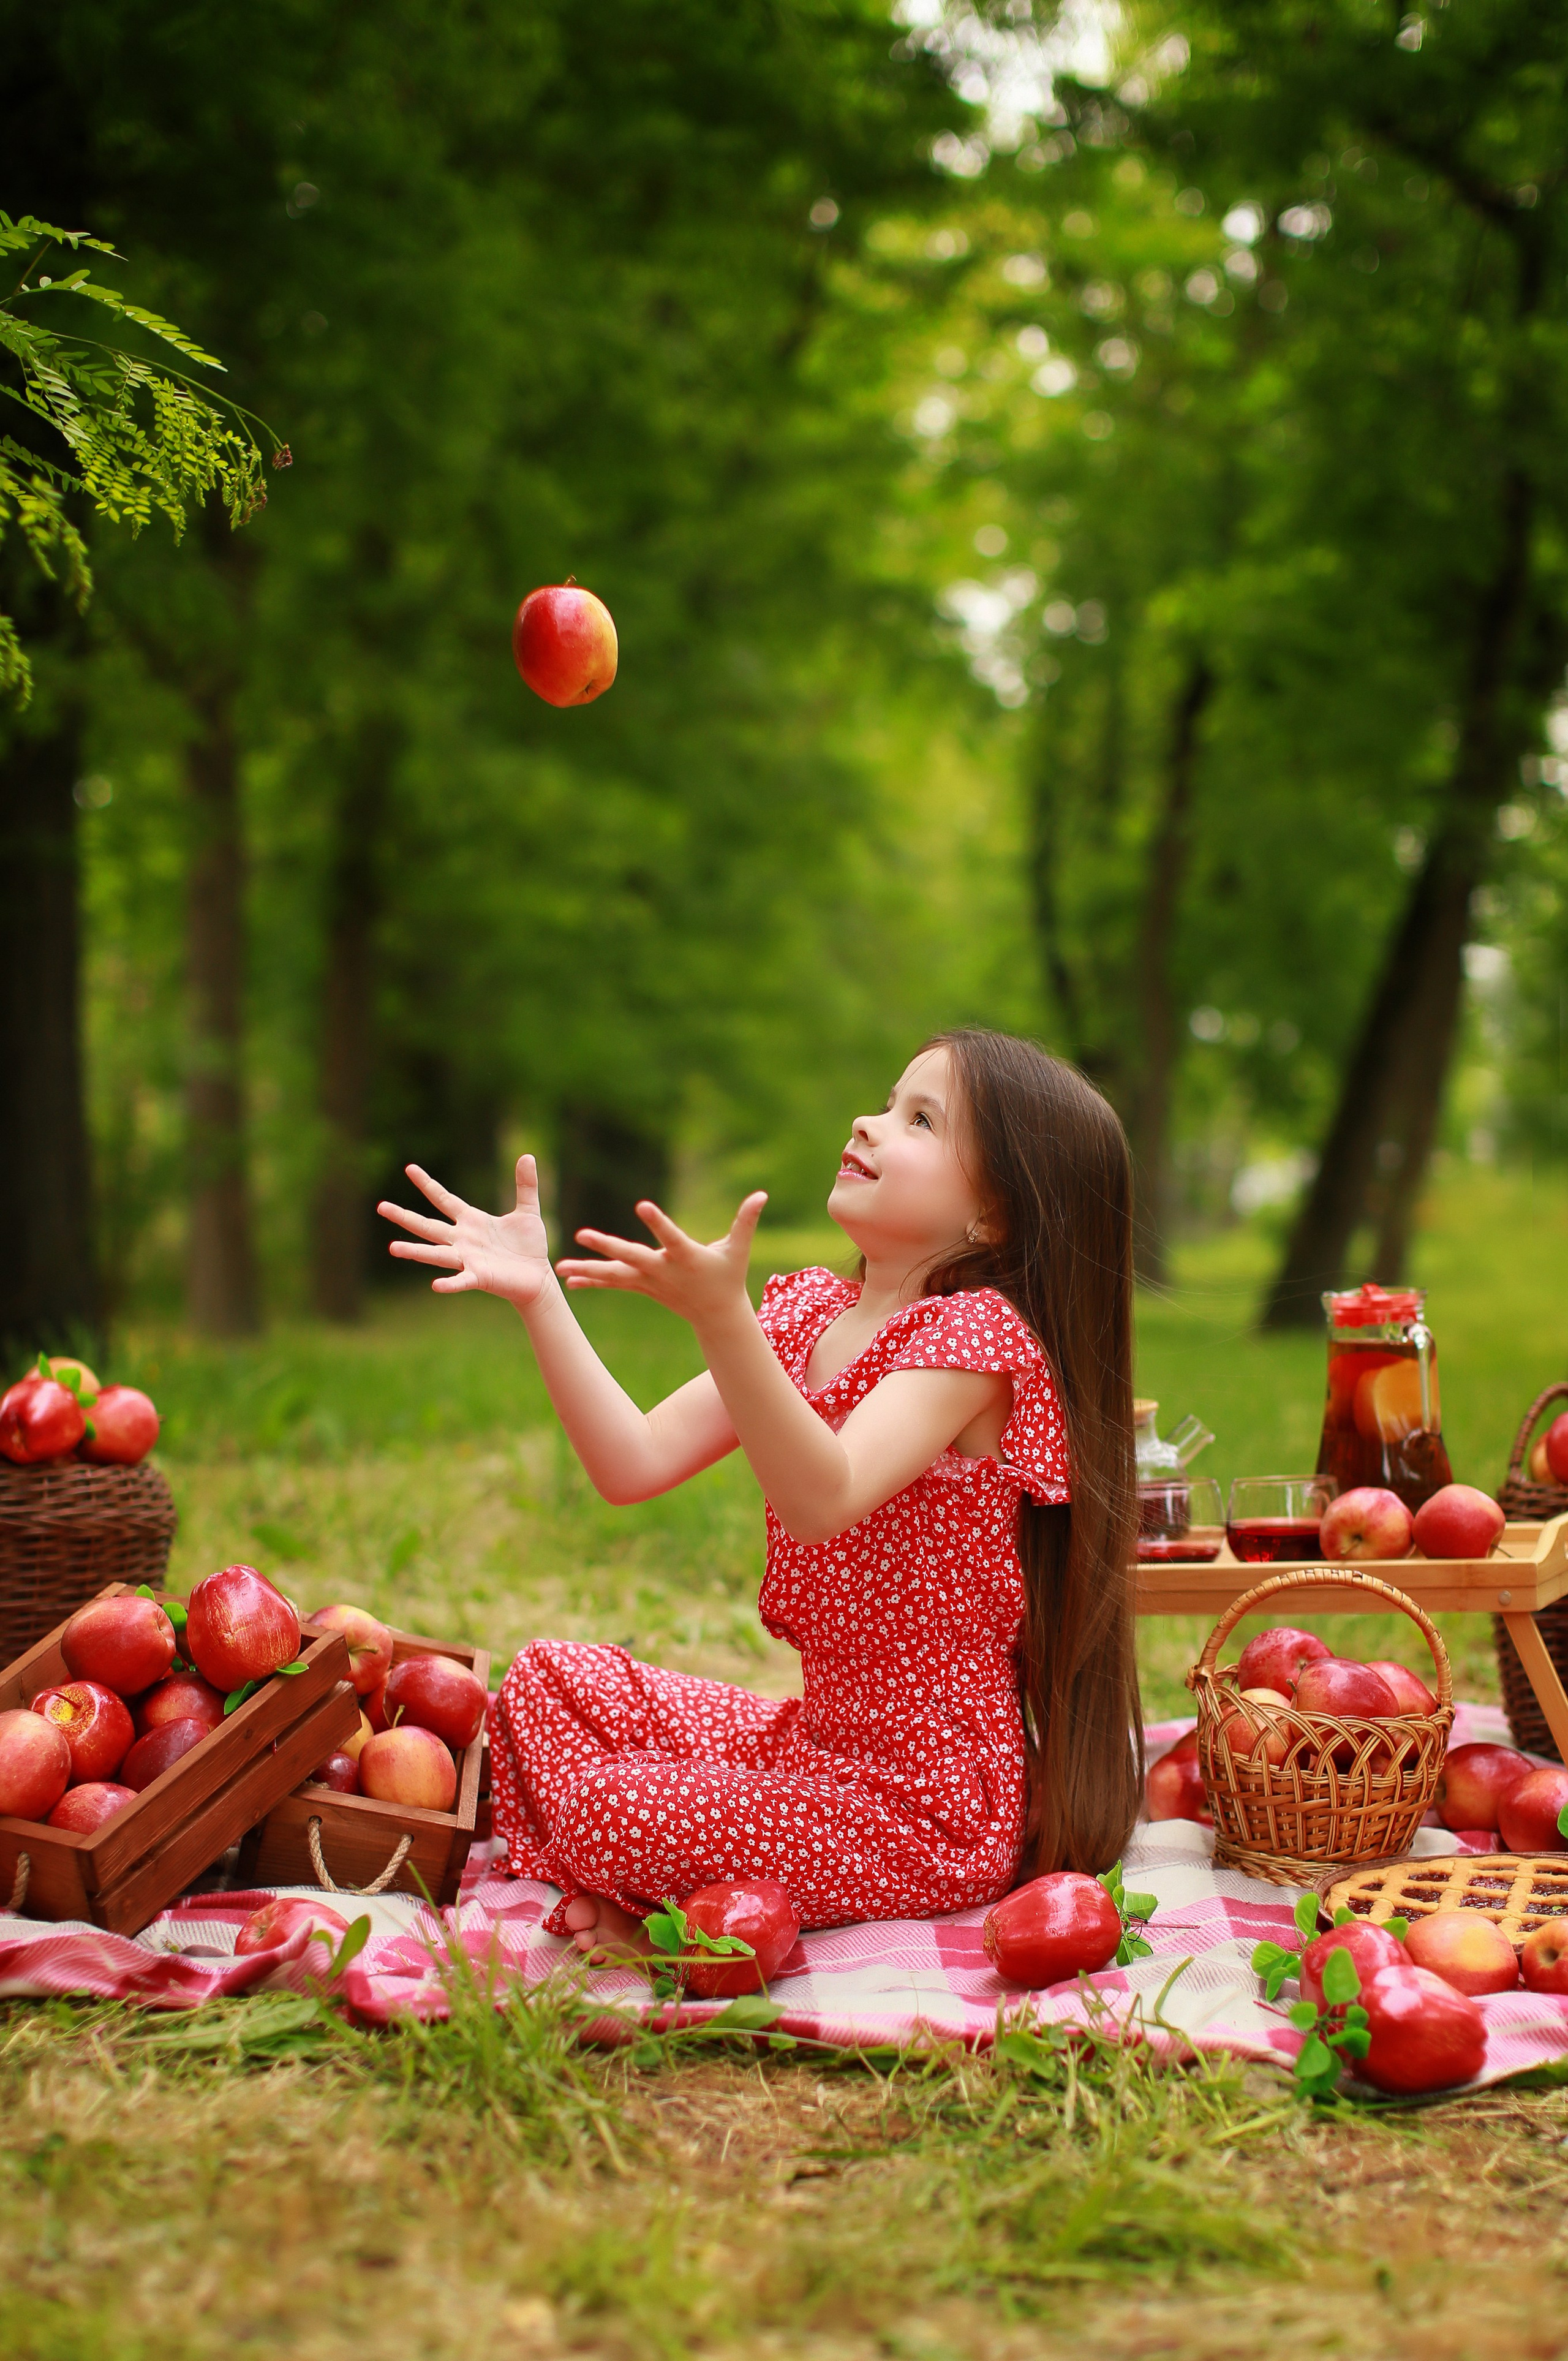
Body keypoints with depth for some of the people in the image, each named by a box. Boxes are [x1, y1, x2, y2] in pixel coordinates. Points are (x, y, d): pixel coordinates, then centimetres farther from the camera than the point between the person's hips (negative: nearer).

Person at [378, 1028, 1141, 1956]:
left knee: (614, 1813, -23)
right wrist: (540, 1297, -9)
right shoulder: (807, 1314, 7)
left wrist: (722, 1319, -47)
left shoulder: (973, 1335, -19)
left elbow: (825, 1499, -36)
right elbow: (636, 1463, -1)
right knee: (552, 1678, 7)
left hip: (930, 1805, -8)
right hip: (812, 1732, 9)